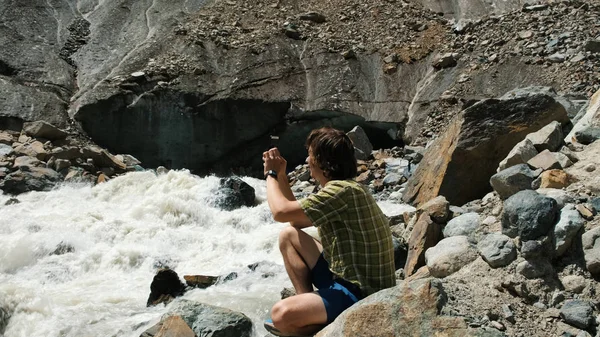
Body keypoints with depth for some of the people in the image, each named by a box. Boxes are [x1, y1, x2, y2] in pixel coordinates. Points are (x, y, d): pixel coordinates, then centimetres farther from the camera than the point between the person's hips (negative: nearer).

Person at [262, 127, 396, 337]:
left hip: (362, 293, -10)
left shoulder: (342, 191, -22)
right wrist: (281, 175, 14)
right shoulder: (342, 188, 10)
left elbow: (280, 212, -21)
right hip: (346, 276, 10)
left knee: (282, 315, -29)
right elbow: (296, 219, 19)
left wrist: (271, 174, -3)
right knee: (289, 236, 12)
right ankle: (308, 304, 10)